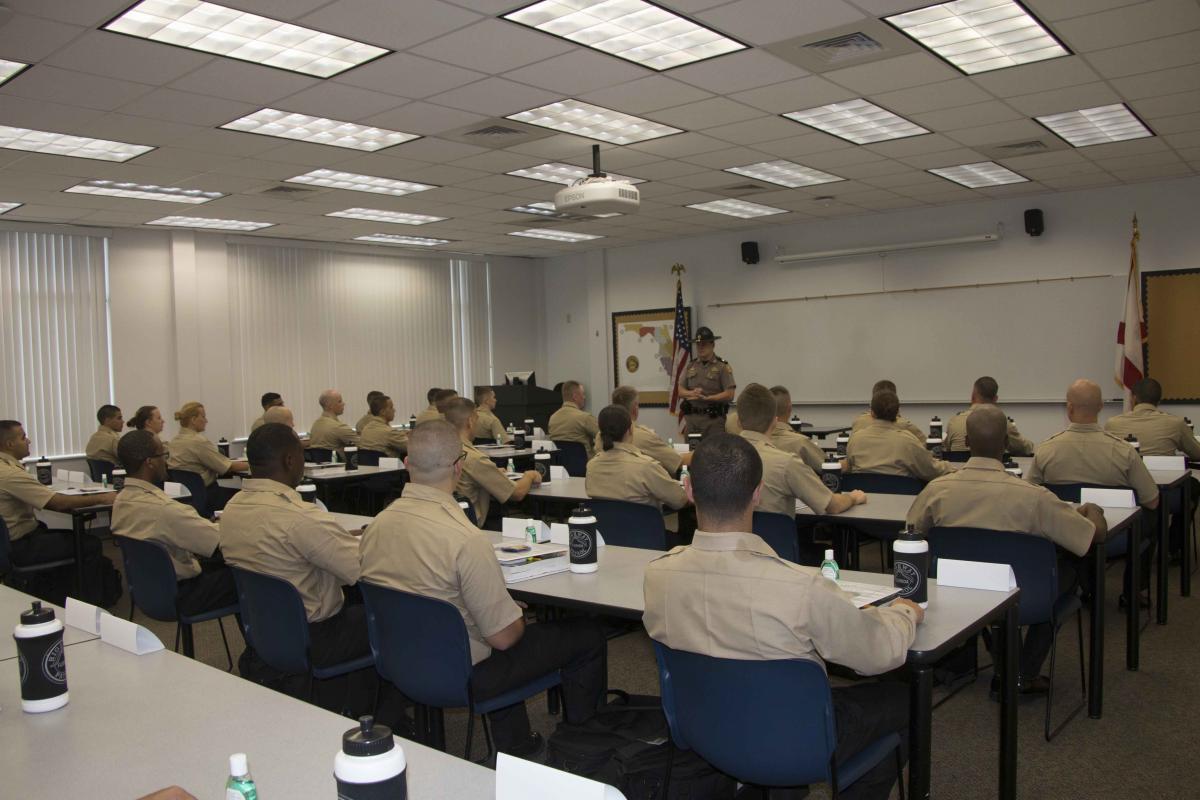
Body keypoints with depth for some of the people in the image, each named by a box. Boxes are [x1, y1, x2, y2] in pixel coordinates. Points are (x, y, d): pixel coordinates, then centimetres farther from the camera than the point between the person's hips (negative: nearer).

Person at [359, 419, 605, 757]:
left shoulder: (376, 524, -8)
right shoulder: (466, 539, -30)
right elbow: (502, 636, -24)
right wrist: (520, 618, -1)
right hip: (463, 673, -7)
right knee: (587, 636, 8)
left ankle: (513, 745, 40)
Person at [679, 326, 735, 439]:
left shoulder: (722, 366, -2)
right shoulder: (691, 366, 12)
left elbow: (729, 395, -9)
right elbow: (680, 392, 11)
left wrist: (706, 398, -15)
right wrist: (692, 393, -10)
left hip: (714, 418, -4)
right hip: (691, 417, 4)